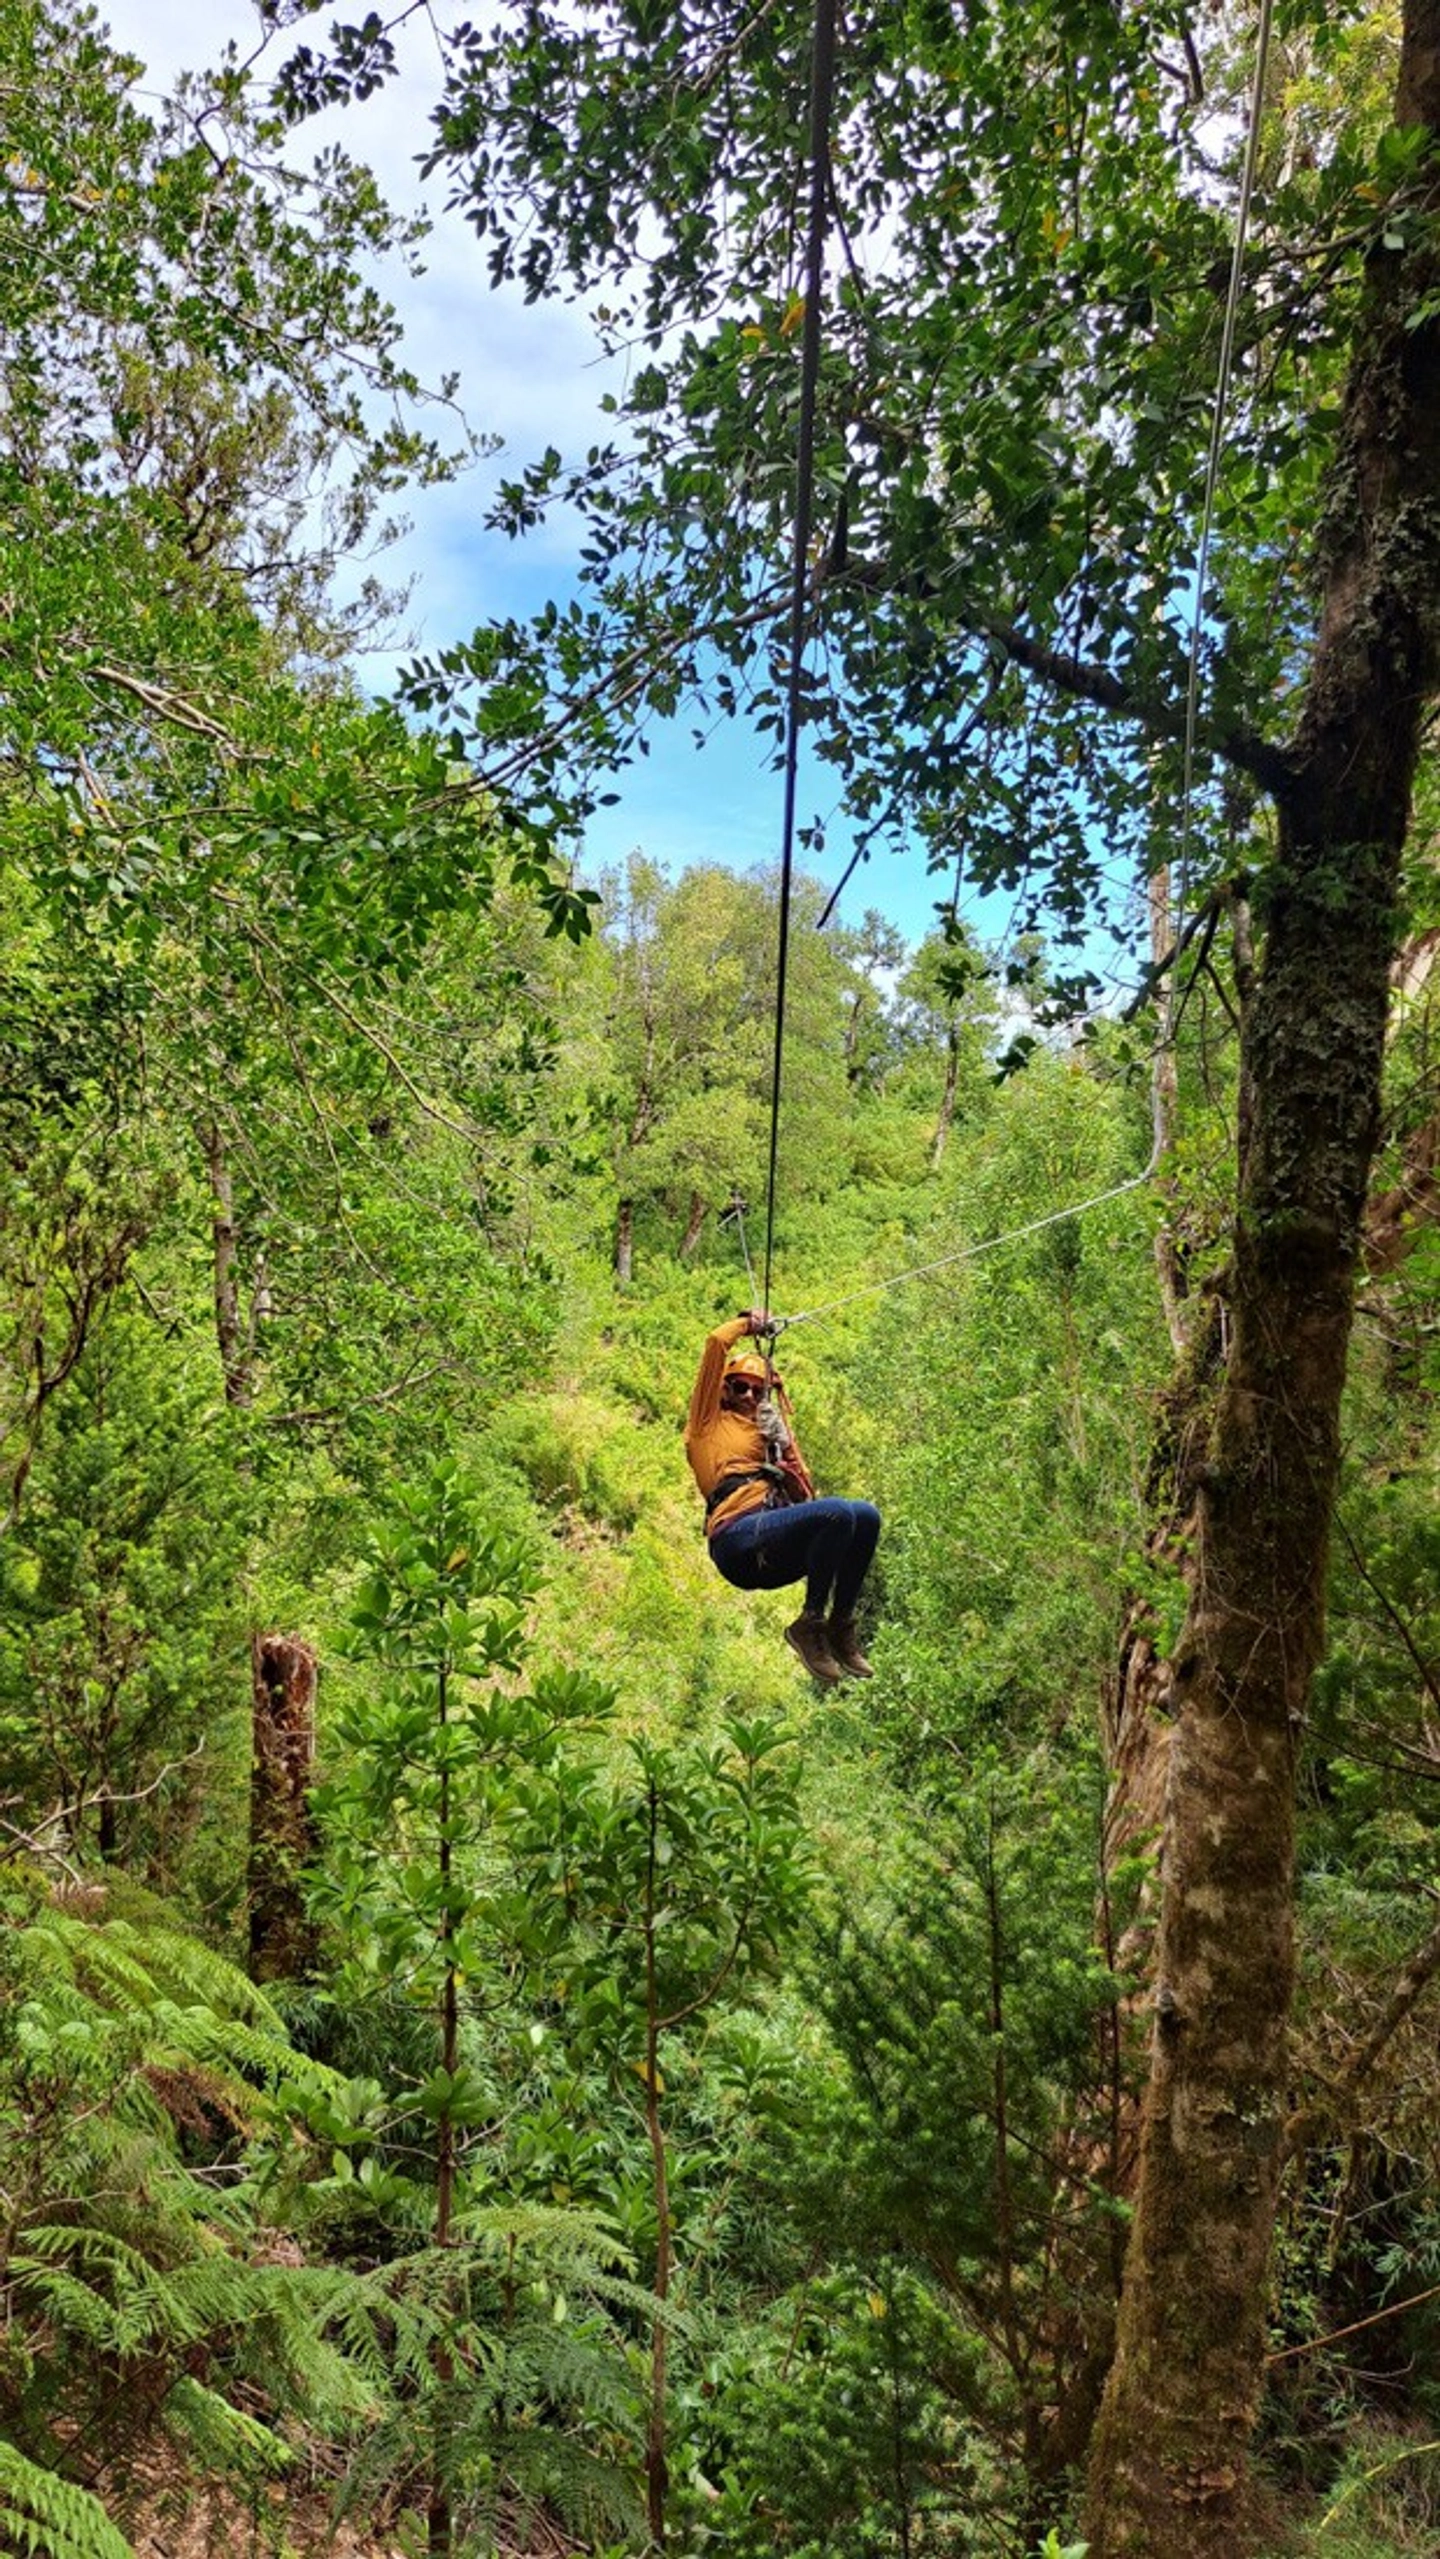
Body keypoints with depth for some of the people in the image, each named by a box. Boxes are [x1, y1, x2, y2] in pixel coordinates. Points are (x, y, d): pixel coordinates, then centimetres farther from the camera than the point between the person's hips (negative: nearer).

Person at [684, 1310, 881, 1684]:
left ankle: (841, 1624, -5)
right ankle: (808, 1624, -17)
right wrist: (749, 1324, 28)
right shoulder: (709, 1421, 16)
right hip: (738, 1536, -7)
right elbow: (716, 1342, 10)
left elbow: (803, 1497, 26)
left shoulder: (762, 1431, 33)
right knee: (838, 1513, -27)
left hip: (769, 1559, 7)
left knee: (867, 1516, -9)